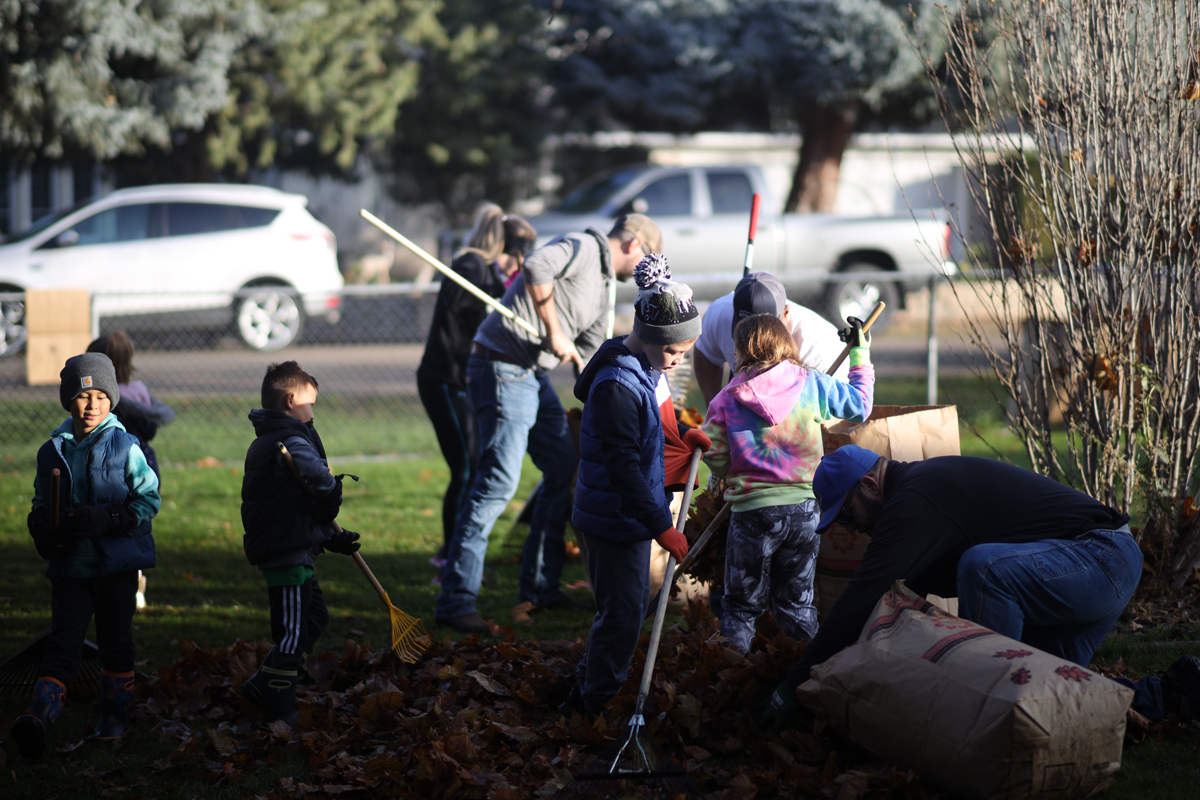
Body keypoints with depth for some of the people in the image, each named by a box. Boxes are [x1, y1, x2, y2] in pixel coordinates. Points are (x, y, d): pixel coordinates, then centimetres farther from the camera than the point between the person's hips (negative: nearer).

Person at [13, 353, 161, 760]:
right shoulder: (52, 451, 5)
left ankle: (115, 717, 25)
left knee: (116, 642, 10)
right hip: (70, 563, 1)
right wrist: (44, 532, -7)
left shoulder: (125, 448, -5)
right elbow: (40, 507, 15)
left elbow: (149, 499, -6)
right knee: (63, 640, -9)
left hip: (117, 562, -1)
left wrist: (105, 519, -19)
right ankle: (39, 718, -21)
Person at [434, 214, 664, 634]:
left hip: (535, 376, 10)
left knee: (566, 468, 14)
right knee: (498, 482, -15)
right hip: (503, 367, -10)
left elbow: (589, 358, 27)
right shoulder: (582, 248, -8)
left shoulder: (603, 290, 22)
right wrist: (554, 332, -21)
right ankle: (455, 601, -16)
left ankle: (539, 588, 22)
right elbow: (536, 266, -28)